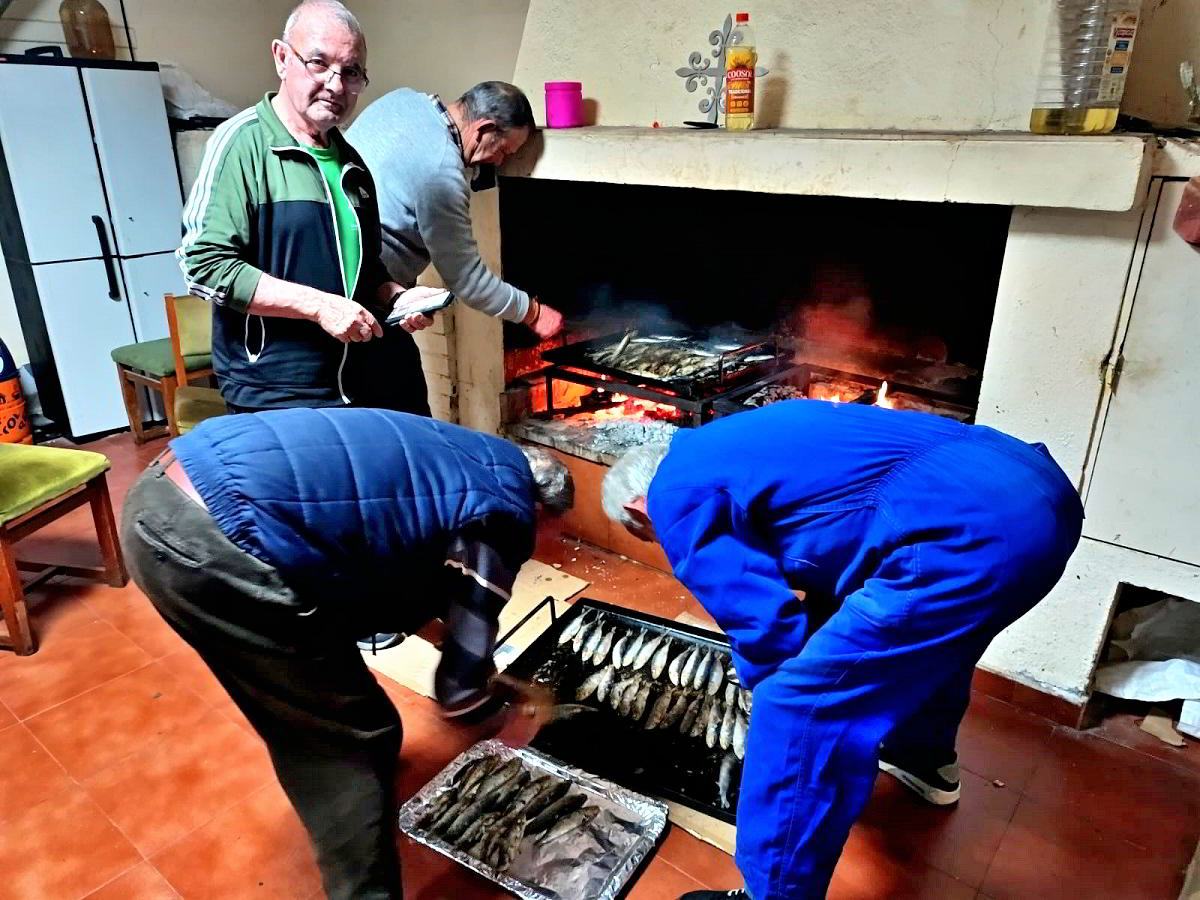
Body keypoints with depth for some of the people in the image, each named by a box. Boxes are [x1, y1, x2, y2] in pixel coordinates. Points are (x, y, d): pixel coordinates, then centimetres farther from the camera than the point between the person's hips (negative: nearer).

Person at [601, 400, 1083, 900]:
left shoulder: (676, 496, 0)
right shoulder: (732, 443, 26)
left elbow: (763, 622, -3)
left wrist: (778, 697, 18)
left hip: (972, 531, -11)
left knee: (799, 712, -1)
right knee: (930, 626, 37)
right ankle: (926, 758, 62)